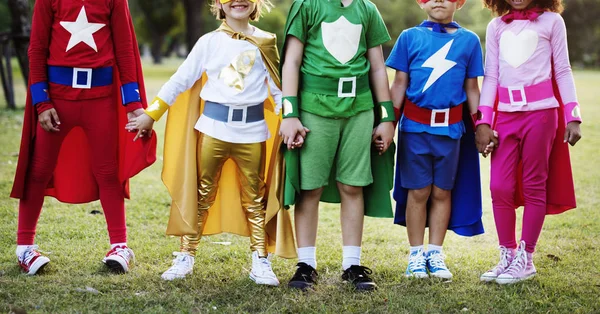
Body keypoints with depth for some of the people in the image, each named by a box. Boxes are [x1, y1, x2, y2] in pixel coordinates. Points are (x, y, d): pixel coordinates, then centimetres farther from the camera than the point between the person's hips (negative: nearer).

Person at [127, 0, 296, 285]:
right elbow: (180, 80, 4)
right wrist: (150, 114, 2)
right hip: (213, 127, 0)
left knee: (255, 199, 6)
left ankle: (261, 262, 12)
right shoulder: (210, 42, 2)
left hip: (252, 131, 0)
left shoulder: (265, 43, 5)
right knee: (201, 195, 6)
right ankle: (185, 257, 13)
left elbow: (278, 88, 10)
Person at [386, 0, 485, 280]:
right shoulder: (410, 37, 4)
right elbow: (399, 83, 5)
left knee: (442, 191, 7)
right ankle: (416, 255, 12)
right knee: (418, 191, 2)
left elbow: (471, 89, 10)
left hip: (451, 128, 1)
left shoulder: (469, 41, 7)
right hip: (415, 125, -1)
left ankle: (435, 254, 16)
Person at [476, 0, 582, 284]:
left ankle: (525, 259, 7)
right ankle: (507, 255, 11)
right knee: (500, 187, -2)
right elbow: (491, 76, 11)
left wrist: (572, 117, -4)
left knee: (534, 186, 0)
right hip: (505, 113, 3)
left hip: (540, 111, -3)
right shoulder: (496, 27, 12)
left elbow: (563, 71, 3)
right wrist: (483, 121, 3)